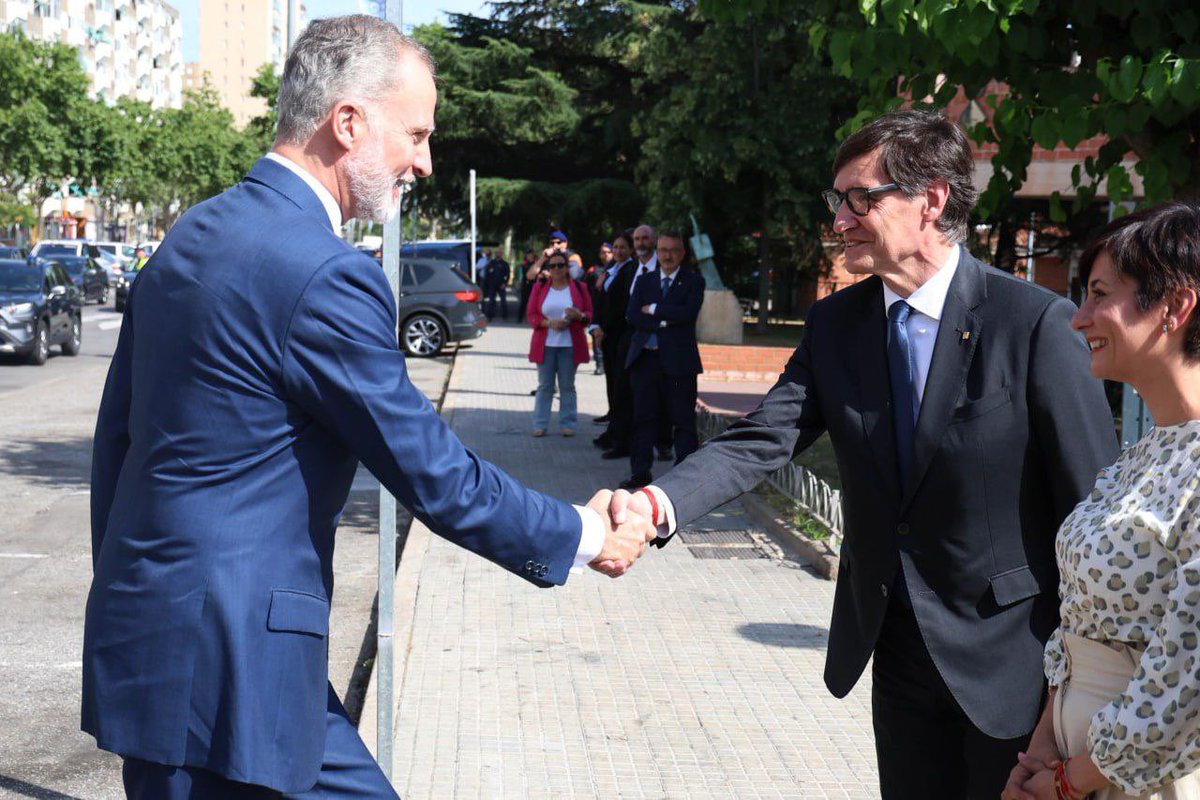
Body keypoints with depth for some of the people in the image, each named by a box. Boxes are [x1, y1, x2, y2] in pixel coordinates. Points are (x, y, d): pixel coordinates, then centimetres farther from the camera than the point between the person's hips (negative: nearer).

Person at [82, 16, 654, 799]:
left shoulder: (192, 236, 8)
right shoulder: (324, 275, -20)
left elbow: (117, 432, 14)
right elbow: (436, 475, -15)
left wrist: (125, 600, 22)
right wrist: (582, 535, -1)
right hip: (220, 665, -9)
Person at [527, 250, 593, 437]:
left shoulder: (579, 287, 6)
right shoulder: (539, 288, 7)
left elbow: (589, 315, 7)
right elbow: (531, 315, 4)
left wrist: (579, 315, -16)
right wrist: (549, 323, -13)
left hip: (569, 345, 0)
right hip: (545, 344, 1)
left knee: (567, 385, 4)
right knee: (544, 385, 3)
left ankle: (567, 424, 9)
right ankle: (540, 424, 7)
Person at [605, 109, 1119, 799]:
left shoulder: (1036, 322, -16)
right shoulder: (836, 324, 1)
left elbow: (1095, 507, -13)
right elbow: (761, 441, -9)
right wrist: (657, 503, -29)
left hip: (1010, 657, -5)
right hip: (899, 648, 5)